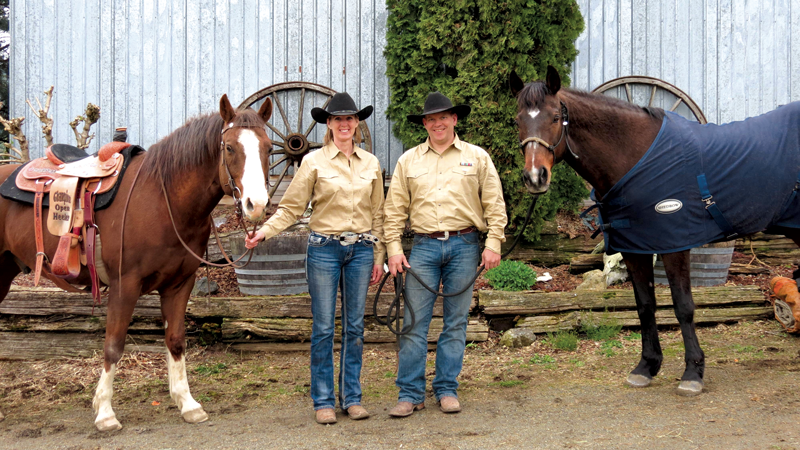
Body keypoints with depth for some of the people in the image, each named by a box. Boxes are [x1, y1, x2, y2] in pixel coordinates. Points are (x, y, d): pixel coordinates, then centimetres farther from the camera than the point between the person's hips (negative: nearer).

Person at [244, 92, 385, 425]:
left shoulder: (371, 163, 8)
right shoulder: (314, 162, -2)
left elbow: (377, 214, 12)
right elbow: (291, 207, -3)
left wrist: (378, 256, 10)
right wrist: (264, 232, -17)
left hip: (361, 249, 3)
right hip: (324, 248, -3)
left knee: (355, 326, 8)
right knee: (323, 327, 1)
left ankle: (352, 397, 18)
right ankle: (324, 401, 11)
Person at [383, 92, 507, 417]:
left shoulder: (477, 157, 6)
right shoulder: (408, 160, 8)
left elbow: (494, 205, 5)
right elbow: (394, 208, 7)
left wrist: (493, 244, -3)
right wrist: (393, 249, -1)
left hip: (464, 246, 0)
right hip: (424, 246, 1)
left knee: (456, 322, 5)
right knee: (414, 321, -2)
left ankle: (447, 389, 16)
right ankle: (410, 393, 5)